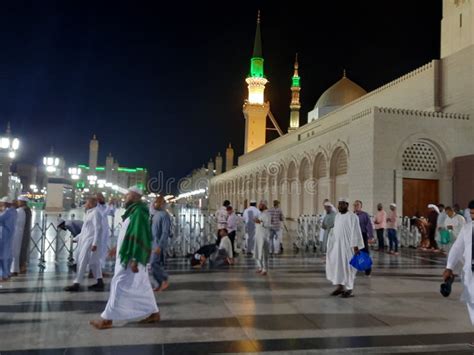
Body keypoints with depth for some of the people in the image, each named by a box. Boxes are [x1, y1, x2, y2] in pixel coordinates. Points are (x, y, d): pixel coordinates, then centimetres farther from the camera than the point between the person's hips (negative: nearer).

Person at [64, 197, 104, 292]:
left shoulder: (95, 213, -13)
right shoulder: (89, 213, 16)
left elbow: (98, 229, -19)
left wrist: (95, 243, -24)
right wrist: (78, 237, 21)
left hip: (90, 241, -10)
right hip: (85, 240, 10)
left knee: (82, 262, -6)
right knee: (93, 262, 12)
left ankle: (76, 284, -1)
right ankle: (100, 283, 18)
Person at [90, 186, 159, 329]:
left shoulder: (138, 212, -17)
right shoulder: (133, 212, 14)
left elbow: (138, 237, -23)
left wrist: (134, 260, -26)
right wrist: (117, 248, 25)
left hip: (131, 257, -10)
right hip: (128, 255, 10)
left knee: (119, 285, -4)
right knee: (142, 286, 13)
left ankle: (107, 319, 4)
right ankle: (154, 313, 20)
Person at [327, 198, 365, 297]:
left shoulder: (352, 216, -12)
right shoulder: (337, 216, 10)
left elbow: (356, 232, -16)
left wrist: (356, 246, -21)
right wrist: (332, 243, 16)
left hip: (348, 245, -7)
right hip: (337, 245, 7)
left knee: (348, 266, 0)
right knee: (336, 265, 8)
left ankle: (349, 289, 10)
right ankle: (340, 287, 20)